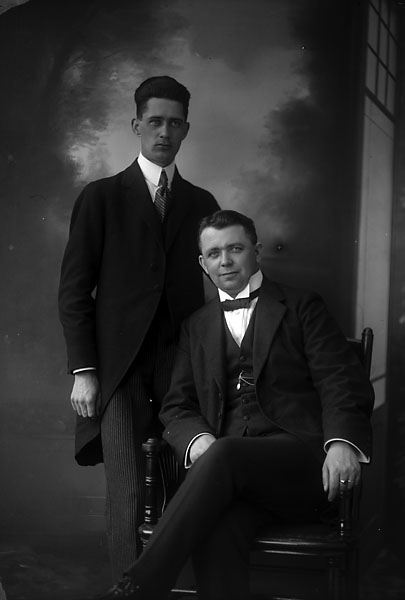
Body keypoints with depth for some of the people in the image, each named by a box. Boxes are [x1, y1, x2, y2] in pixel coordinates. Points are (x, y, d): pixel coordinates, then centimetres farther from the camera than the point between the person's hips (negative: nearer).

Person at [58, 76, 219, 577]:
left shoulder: (202, 203, 14)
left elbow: (212, 284, 14)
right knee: (127, 497, -5)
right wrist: (83, 371, -6)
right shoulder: (101, 197, 6)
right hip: (118, 368, -2)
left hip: (183, 367, 2)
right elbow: (74, 290, 2)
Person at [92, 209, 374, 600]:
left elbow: (343, 383, 4)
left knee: (224, 455, -36)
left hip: (303, 462, -2)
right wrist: (198, 439, -7)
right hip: (230, 467, 2)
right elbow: (177, 405, 18)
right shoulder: (196, 326, 24)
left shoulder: (302, 308, 14)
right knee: (215, 531, -34)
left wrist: (343, 442, -17)